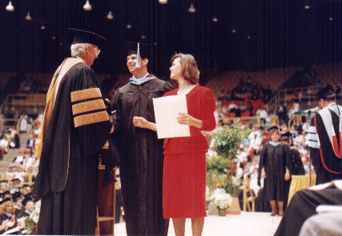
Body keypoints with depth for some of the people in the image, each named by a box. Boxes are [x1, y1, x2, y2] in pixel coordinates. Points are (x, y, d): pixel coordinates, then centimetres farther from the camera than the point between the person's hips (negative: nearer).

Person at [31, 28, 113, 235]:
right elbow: (92, 112, -19)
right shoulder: (83, 71, -12)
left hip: (56, 144, 9)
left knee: (58, 194, 11)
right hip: (77, 147, -9)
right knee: (77, 194, -6)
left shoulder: (62, 69, 16)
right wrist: (107, 126, -3)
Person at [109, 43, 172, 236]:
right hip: (130, 152, 3)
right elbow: (116, 120, 7)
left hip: (155, 150, -3)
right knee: (133, 196, 4)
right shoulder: (122, 92, 16)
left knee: (155, 193, -1)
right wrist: (111, 125, -14)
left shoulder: (162, 88, 6)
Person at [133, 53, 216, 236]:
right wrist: (146, 124, 1)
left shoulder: (203, 94, 2)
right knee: (174, 200, 3)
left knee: (194, 200, -5)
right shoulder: (169, 96, 18)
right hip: (172, 152, 5)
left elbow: (210, 125, -4)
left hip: (193, 152, -5)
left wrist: (192, 121, -22)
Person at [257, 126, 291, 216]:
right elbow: (262, 160, 6)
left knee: (280, 191, -1)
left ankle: (280, 210, 9)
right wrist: (262, 170, -3)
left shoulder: (283, 147, 6)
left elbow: (287, 161, 3)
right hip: (269, 172, 1)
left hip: (280, 172, -1)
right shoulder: (266, 147, 8)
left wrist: (287, 172, -5)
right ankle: (273, 210, 12)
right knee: (271, 191, 1)